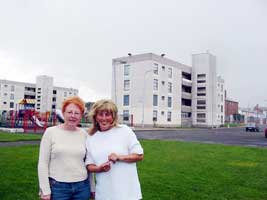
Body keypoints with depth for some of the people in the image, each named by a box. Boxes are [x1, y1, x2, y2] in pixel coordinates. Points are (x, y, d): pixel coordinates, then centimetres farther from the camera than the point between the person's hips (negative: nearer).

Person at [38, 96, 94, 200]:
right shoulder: (50, 132, -5)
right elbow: (43, 163, -4)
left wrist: (92, 187, 11)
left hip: (82, 187, 2)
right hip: (57, 186, -2)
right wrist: (45, 190, -7)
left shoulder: (84, 134, 2)